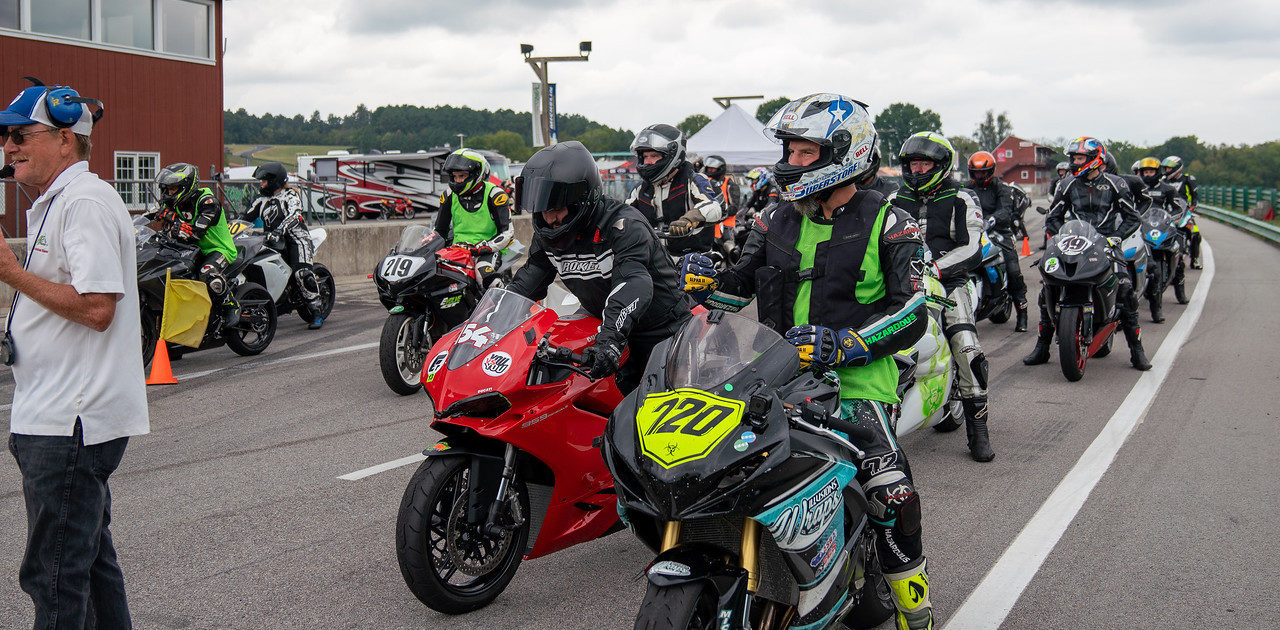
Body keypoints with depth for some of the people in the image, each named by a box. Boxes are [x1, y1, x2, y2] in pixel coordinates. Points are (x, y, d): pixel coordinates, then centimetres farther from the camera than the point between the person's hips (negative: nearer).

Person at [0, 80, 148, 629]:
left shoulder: (86, 202, -15)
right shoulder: (53, 203, 19)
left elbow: (96, 308, -24)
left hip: (70, 422, -11)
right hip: (63, 417, 11)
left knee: (55, 573, -5)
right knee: (89, 556, 18)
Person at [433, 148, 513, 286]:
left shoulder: (494, 194, -5)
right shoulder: (449, 196, 10)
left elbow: (507, 232, -9)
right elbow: (440, 230, 22)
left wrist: (484, 247, -22)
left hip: (489, 250, -5)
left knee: (485, 274, -39)